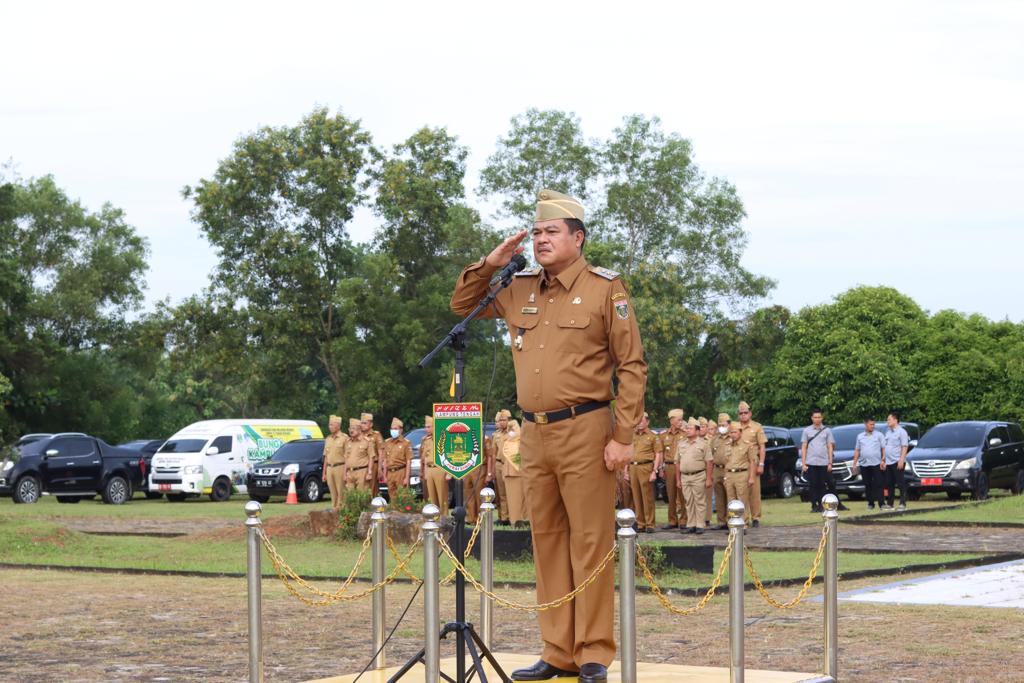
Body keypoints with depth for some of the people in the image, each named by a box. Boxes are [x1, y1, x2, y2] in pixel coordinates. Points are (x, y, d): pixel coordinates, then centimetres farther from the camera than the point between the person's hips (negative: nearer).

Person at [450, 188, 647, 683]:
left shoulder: (604, 289, -3)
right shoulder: (518, 290, 13)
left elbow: (632, 367, -5)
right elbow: (462, 306, 24)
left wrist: (623, 436, -11)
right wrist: (490, 264, 7)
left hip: (584, 432, -6)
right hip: (534, 434, 6)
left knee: (589, 544, -5)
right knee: (547, 542, 9)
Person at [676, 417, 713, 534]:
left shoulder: (703, 443, -2)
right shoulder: (682, 444, 13)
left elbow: (709, 462, -4)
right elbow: (678, 462, 16)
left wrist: (708, 479, -9)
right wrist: (678, 479, 12)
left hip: (698, 476, -5)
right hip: (685, 476, 5)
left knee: (699, 501, -2)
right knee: (689, 502, 6)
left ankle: (700, 525, 1)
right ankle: (692, 525, 11)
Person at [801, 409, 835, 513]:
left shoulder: (827, 431, 8)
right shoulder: (807, 431, 7)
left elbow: (830, 447, 7)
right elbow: (803, 447, 6)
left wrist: (830, 463, 0)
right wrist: (803, 463, -1)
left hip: (823, 462, 0)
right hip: (811, 463, 0)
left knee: (822, 485, 2)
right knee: (813, 485, -1)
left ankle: (821, 505, 6)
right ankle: (814, 506, 1)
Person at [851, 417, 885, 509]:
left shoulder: (878, 435, 4)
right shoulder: (860, 436, 13)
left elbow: (883, 448, 1)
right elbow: (857, 451, 15)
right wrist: (854, 463, 9)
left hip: (876, 464, -3)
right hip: (864, 464, 3)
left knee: (878, 484, -8)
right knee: (868, 485, 6)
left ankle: (881, 503, -9)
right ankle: (870, 503, 13)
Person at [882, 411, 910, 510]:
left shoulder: (901, 432, -6)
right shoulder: (888, 433, 18)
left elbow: (905, 447, -12)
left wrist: (901, 460, -20)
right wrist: (883, 461, 18)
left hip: (897, 462, -8)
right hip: (888, 463, 8)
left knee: (901, 483, -7)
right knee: (889, 484, 9)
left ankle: (903, 504, -8)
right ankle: (889, 504, 14)